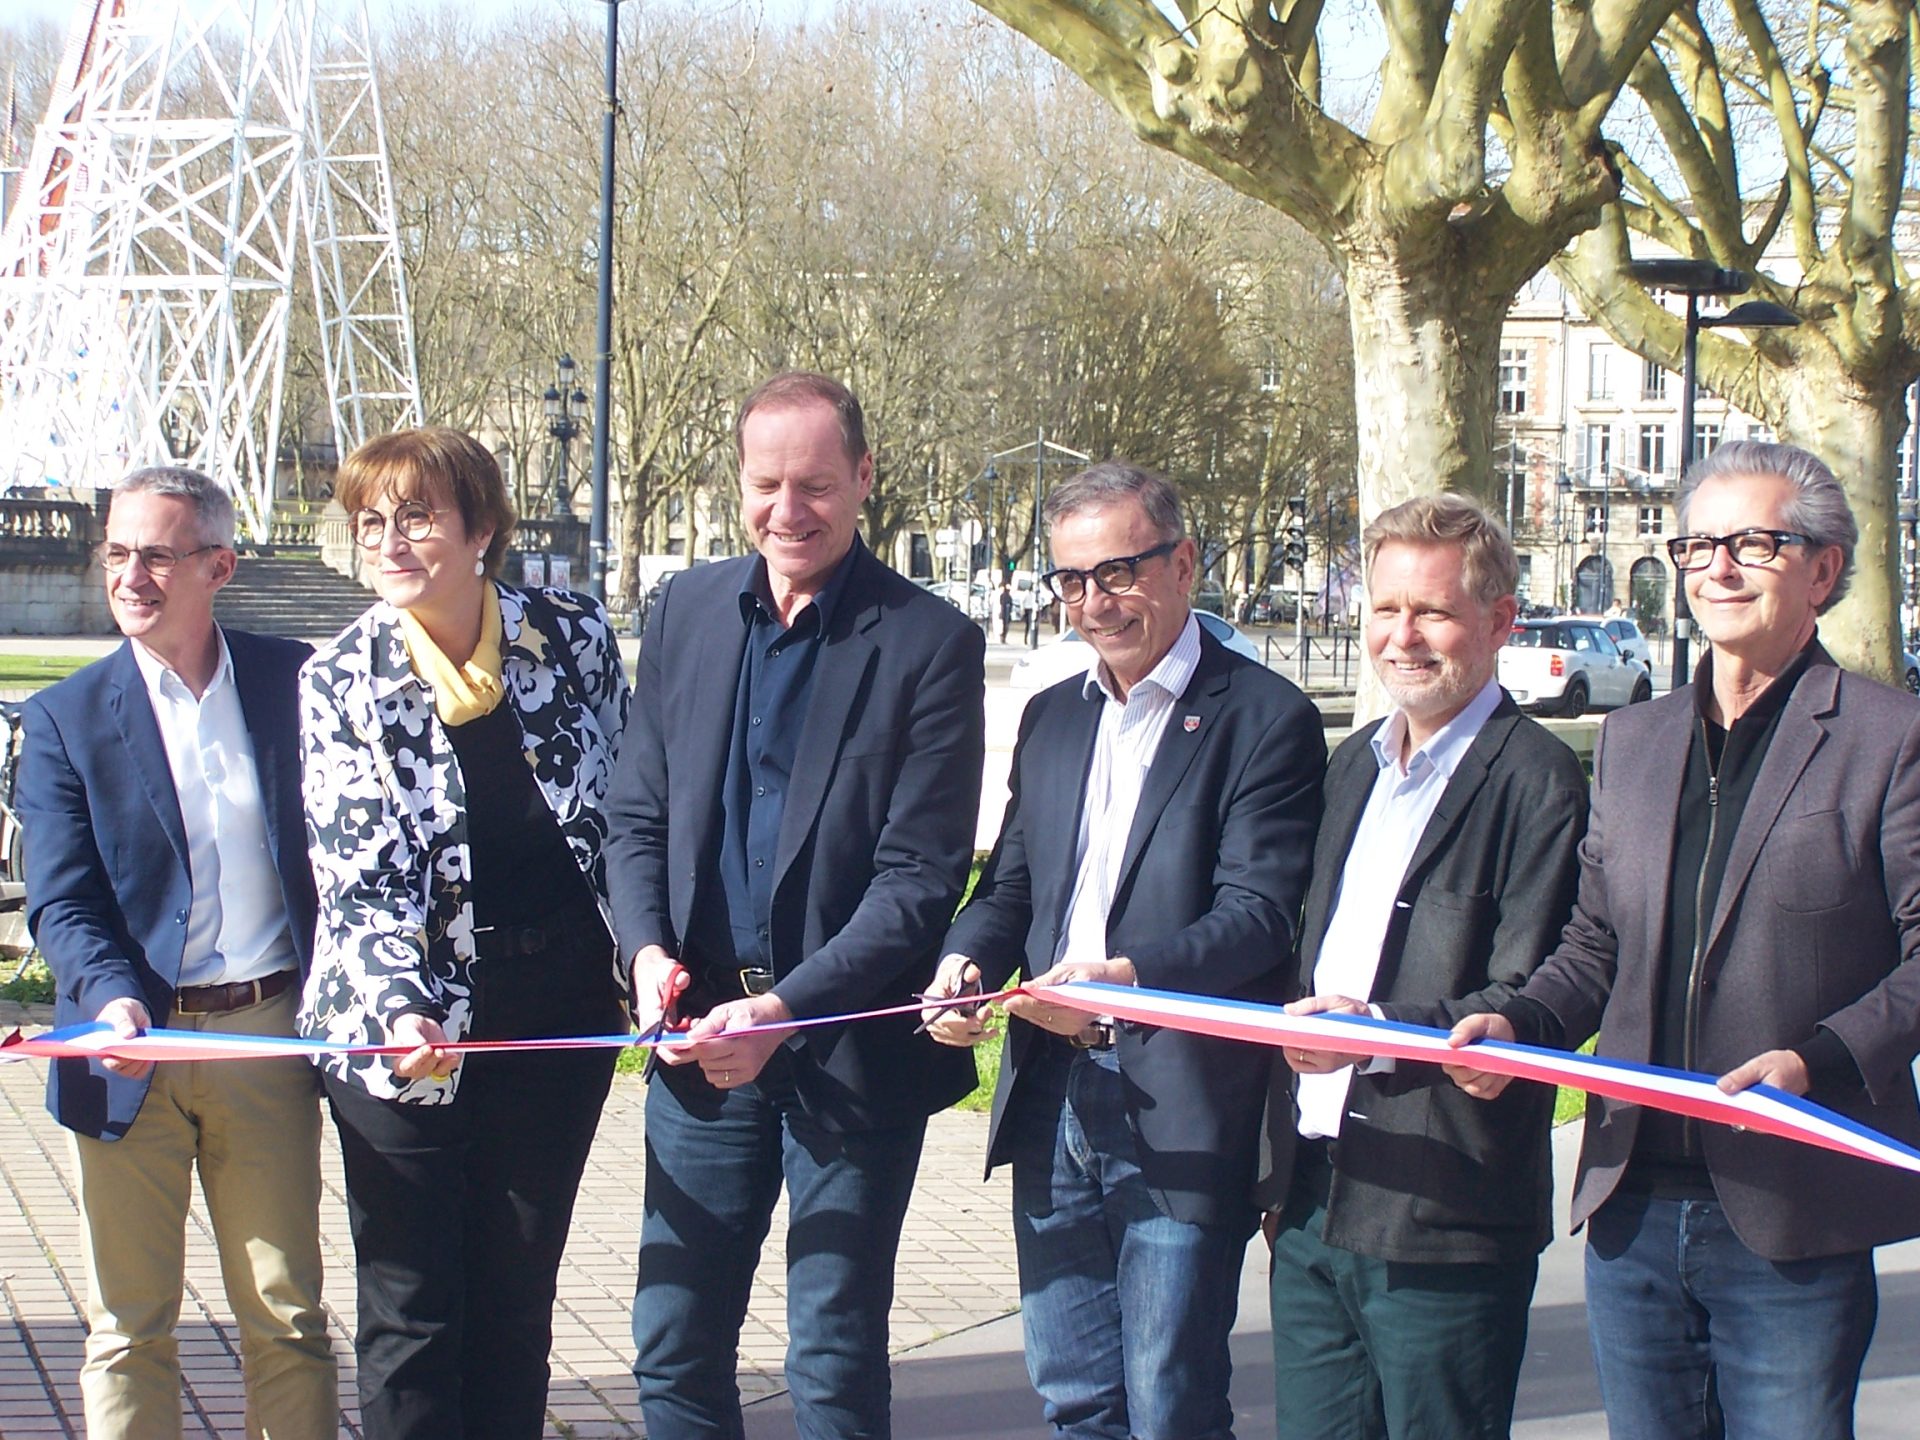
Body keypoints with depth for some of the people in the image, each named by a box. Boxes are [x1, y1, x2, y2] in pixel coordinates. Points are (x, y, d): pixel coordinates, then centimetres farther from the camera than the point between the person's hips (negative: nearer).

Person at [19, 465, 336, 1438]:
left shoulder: (295, 682, 4)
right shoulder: (66, 718, 1)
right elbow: (60, 902, -4)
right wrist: (111, 997, -24)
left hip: (267, 1036, 1)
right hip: (135, 1051, -1)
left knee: (288, 1319, 6)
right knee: (129, 1327, 5)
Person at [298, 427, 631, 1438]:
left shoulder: (575, 635, -2)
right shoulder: (340, 682, -7)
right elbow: (358, 882, -12)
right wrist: (397, 1012, -27)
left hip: (559, 1013, 2)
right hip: (409, 1030, -2)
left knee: (517, 1303, 12)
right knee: (410, 1314, 2)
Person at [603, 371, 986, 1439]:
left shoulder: (929, 643, -9)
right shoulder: (687, 611, 7)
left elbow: (919, 878, -12)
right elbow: (639, 816, 12)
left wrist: (785, 1009, -22)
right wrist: (649, 948, -7)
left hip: (851, 1049, -4)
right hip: (704, 1031, 4)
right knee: (674, 1348, 10)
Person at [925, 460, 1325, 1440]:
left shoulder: (1262, 717, -7)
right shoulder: (1051, 718, 16)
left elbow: (1258, 914, -15)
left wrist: (1128, 976, -32)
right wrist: (966, 963, -3)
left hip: (1182, 1117, -6)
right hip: (1053, 1101, 7)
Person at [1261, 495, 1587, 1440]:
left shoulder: (1535, 781, -9)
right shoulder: (1354, 766, 16)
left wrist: (1381, 1032, -29)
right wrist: (1282, 1166, 16)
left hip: (1442, 1215, -7)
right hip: (1314, 1209, 7)